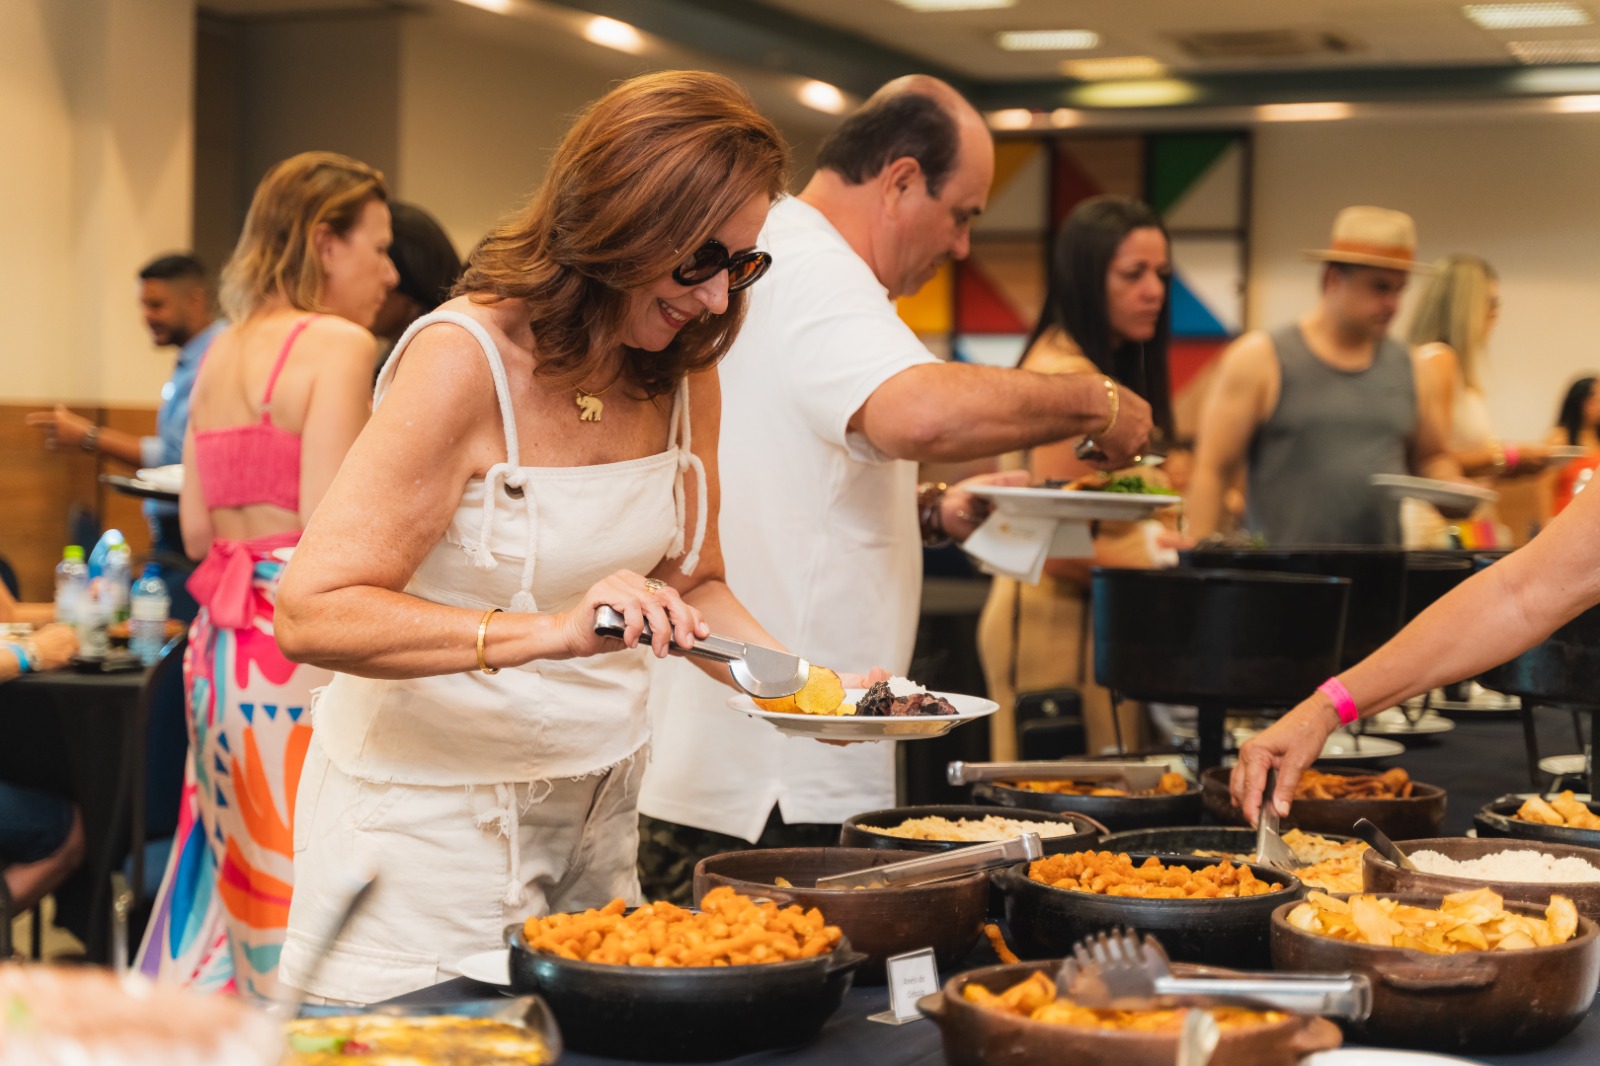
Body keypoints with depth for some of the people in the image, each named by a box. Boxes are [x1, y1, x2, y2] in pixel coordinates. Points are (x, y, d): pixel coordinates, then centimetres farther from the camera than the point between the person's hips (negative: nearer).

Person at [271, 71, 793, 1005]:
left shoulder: (684, 374, 1)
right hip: (439, 814, -6)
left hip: (598, 812, 7)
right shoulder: (465, 359, -19)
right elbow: (315, 612, -25)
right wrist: (552, 630, -36)